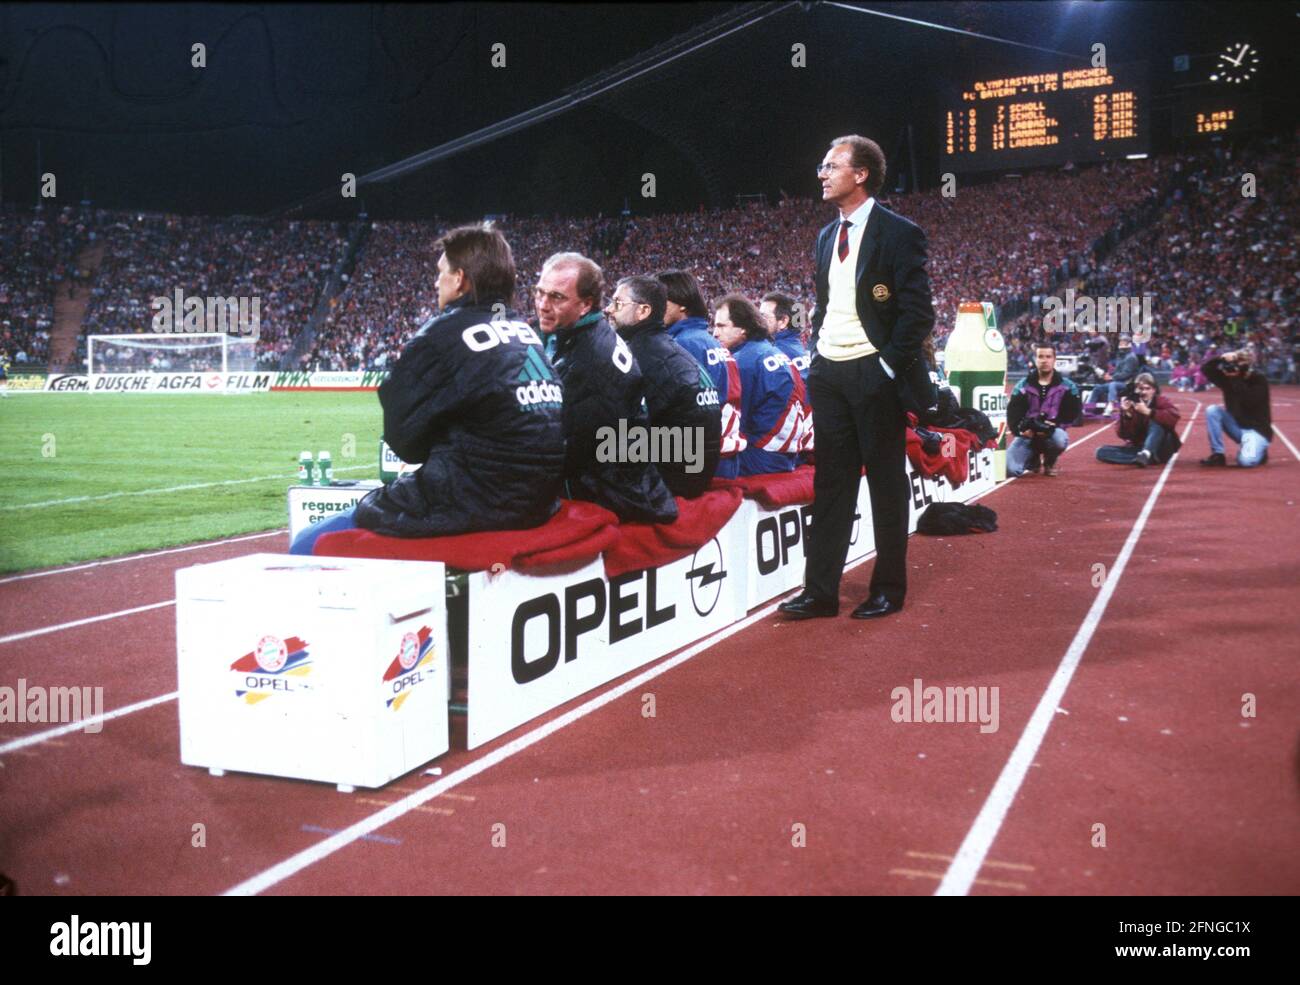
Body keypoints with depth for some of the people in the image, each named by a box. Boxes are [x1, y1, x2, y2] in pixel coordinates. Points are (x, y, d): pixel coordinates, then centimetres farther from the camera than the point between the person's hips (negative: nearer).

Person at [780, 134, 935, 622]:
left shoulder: (898, 233, -7)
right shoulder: (826, 236, 15)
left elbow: (918, 311, -11)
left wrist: (889, 365, -15)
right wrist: (817, 354, 11)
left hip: (875, 375, -6)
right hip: (829, 374, 7)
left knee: (886, 484, 4)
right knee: (831, 485, 7)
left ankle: (889, 589, 14)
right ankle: (820, 591, 11)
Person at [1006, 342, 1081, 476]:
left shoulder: (1067, 386, 0)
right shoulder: (1023, 386, 1)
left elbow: (1072, 413, -2)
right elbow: (1013, 414, -4)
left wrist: (1053, 425, -19)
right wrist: (1020, 429, -24)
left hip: (1052, 432, 0)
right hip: (1028, 434, 1)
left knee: (1060, 439, -39)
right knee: (1010, 468, -22)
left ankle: (1049, 462, -1)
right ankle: (1033, 459, 16)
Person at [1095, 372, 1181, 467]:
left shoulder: (1162, 402, -3)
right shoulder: (1130, 405, 2)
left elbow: (1173, 418, -26)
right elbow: (1124, 435, -6)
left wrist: (1148, 412, -31)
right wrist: (1126, 414, -21)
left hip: (1161, 449, -3)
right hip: (1139, 448, 3)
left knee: (1155, 423, -30)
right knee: (1102, 451, -16)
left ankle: (1145, 454, -53)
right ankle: (1145, 456, -31)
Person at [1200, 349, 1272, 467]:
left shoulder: (1259, 380, -16)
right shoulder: (1228, 376, -2)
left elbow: (1249, 402, -31)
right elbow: (1205, 368, -7)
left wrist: (1237, 379, -30)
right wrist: (1221, 358, -24)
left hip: (1257, 430, -6)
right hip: (1236, 425, 6)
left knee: (1246, 461, -32)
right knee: (1212, 411, -17)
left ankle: (1260, 451, 6)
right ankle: (1217, 455, -12)